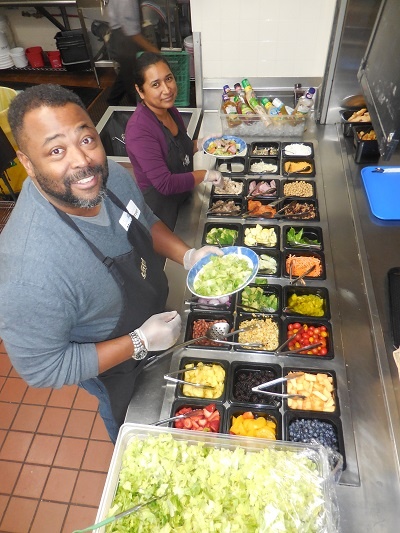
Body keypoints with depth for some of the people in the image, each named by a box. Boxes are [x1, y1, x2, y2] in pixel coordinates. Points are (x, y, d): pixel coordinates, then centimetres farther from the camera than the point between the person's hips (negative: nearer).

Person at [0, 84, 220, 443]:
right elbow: (42, 369, -29)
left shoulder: (111, 176, -21)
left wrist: (187, 255, -18)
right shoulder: (29, 269, -42)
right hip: (113, 370, -4)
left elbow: (146, 222, -1)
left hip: (154, 316, 5)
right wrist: (139, 343, -29)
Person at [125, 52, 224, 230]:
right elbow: (165, 184, -31)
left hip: (183, 198, 8)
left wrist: (201, 144, -3)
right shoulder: (140, 130, -28)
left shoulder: (170, 110, -2)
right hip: (160, 208, -8)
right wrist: (205, 175, -21)